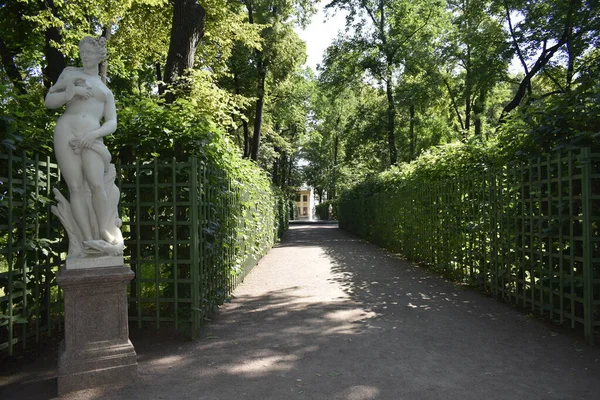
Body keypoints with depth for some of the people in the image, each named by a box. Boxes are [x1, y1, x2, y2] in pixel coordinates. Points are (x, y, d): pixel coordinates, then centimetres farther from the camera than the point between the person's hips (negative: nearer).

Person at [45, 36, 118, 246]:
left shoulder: (106, 91, 24)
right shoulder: (70, 72, 21)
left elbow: (112, 124, 11)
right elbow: (49, 101, 14)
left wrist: (93, 134, -9)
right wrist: (73, 91, -3)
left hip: (92, 139, 1)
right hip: (66, 132, -1)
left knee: (96, 185, -21)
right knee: (76, 187, -11)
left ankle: (103, 230, -9)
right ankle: (88, 239, -14)